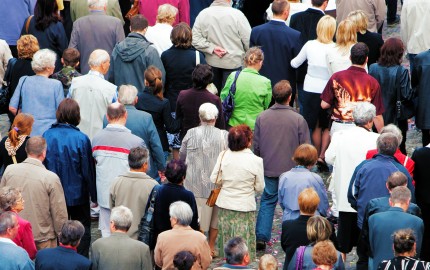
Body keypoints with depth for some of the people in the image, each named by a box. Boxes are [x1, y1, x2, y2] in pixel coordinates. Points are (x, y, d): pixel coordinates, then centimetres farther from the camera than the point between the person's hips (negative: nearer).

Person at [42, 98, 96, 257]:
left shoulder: (47, 136, -10)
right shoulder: (81, 139, -18)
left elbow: (42, 165, -1)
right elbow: (88, 170, -12)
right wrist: (94, 195, -1)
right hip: (77, 194, -3)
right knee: (83, 230, 12)